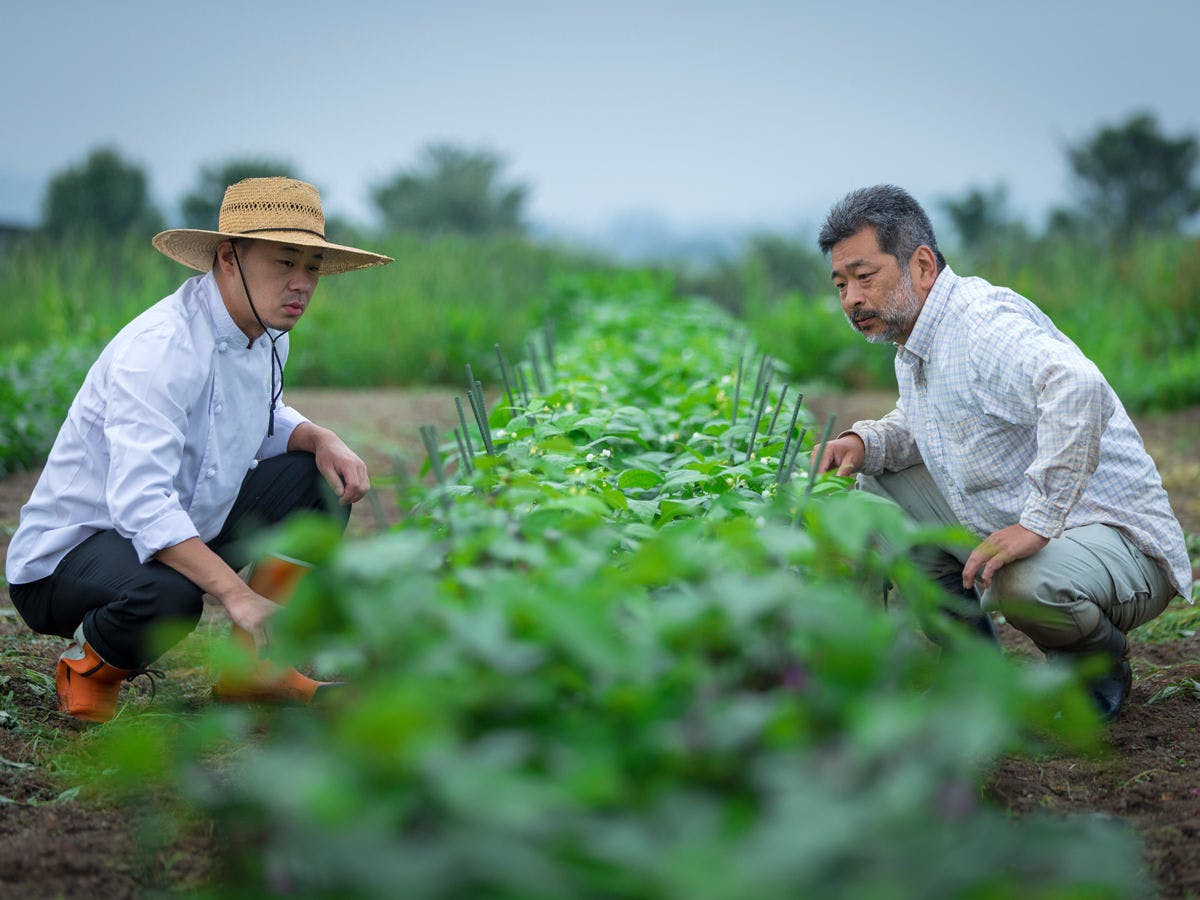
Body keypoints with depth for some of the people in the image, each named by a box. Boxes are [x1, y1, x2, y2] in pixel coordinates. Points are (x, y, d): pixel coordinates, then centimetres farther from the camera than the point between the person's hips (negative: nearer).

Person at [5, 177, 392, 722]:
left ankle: (261, 663, 5)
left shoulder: (267, 333, 1)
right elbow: (139, 501, -38)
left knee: (321, 478, 2)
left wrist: (321, 439, -4)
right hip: (68, 550, -9)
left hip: (184, 527, 9)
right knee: (166, 591, -40)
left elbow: (264, 423, 20)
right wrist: (238, 596, -45)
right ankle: (91, 664, -5)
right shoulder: (160, 348, -28)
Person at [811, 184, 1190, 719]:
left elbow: (1079, 388, -43)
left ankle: (1098, 666, -3)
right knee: (880, 483, 5)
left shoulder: (983, 322, -25)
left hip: (1119, 540, -9)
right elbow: (920, 427, 24)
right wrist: (864, 442, 1)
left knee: (1024, 581, -39)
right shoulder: (913, 342, 7)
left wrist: (1038, 523, -42)